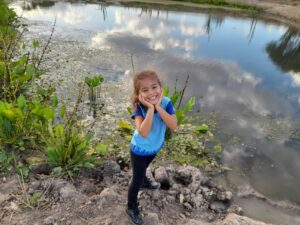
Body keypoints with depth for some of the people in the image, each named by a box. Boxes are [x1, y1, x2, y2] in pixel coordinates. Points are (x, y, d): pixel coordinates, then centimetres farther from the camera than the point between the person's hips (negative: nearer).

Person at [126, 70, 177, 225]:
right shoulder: (138, 107, -32)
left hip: (155, 146, 4)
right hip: (140, 150, -4)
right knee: (137, 180, 12)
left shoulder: (166, 103, -23)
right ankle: (131, 208, 38)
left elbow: (173, 126, -33)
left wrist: (158, 107, -39)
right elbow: (143, 133, -44)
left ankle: (144, 182, 66)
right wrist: (150, 108, -45)